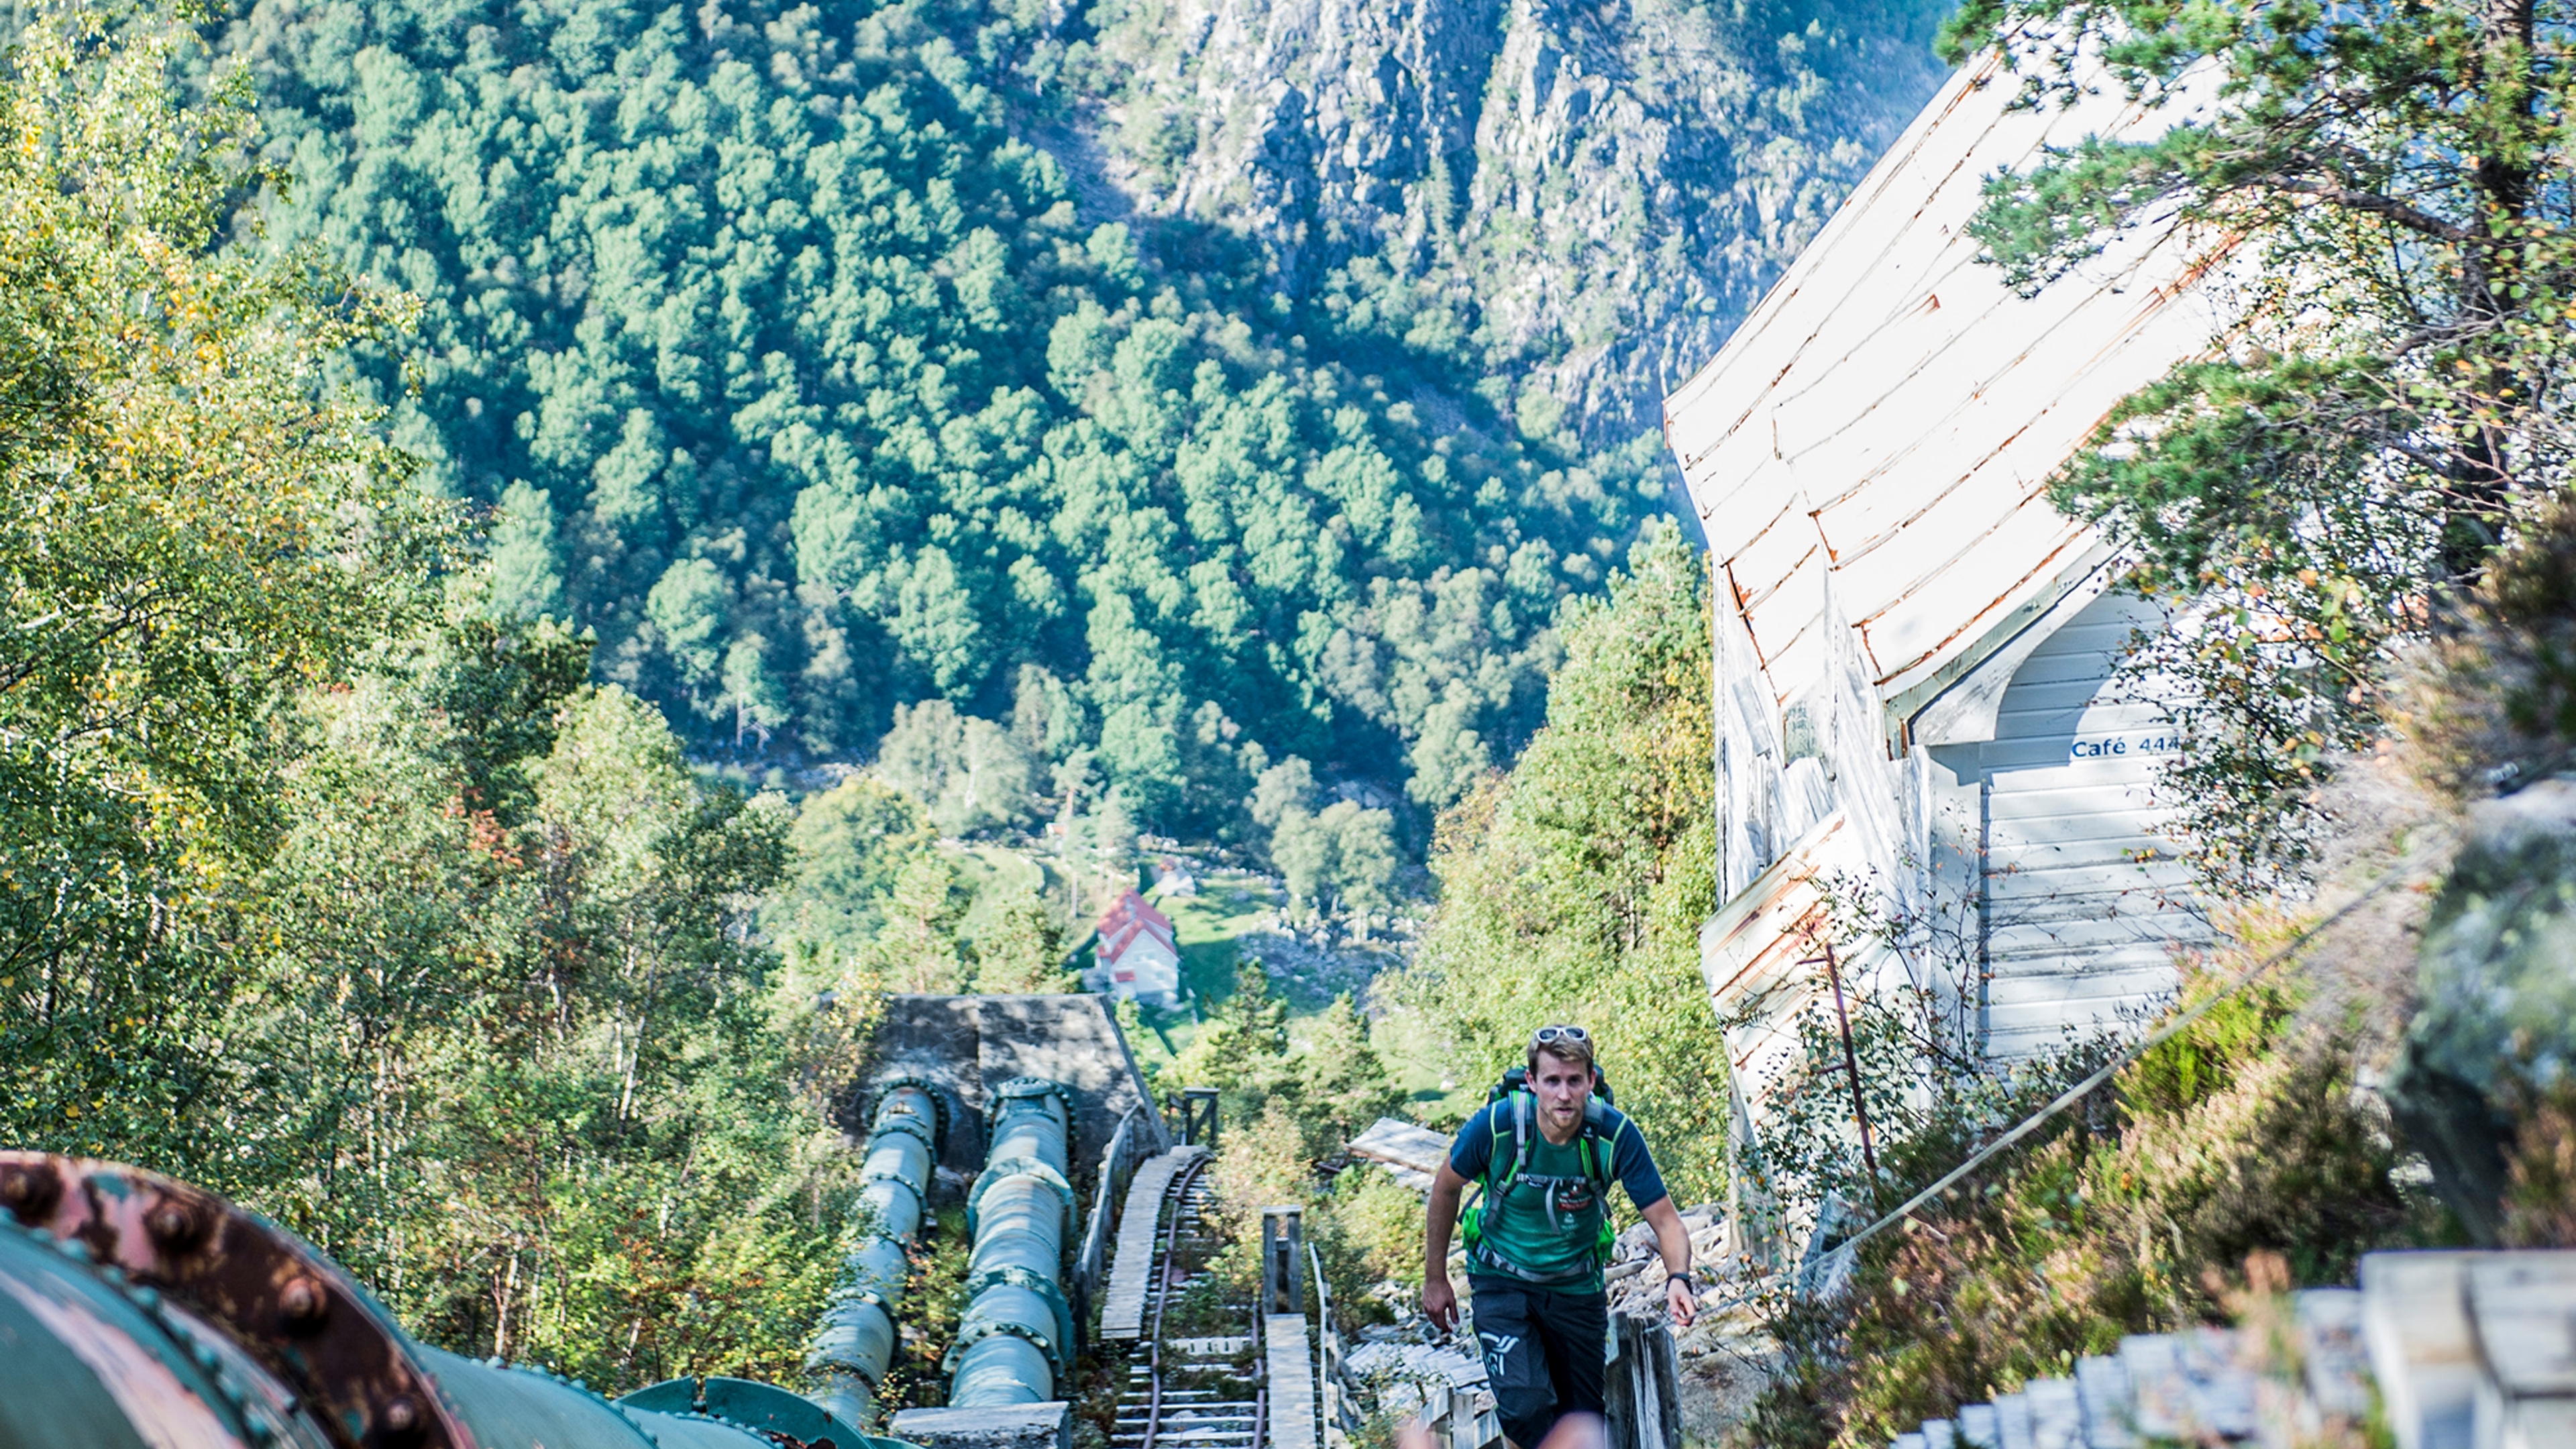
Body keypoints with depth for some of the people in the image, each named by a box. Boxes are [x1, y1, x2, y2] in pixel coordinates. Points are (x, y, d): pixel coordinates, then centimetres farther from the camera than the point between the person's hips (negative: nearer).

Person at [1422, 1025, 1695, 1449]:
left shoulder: (1617, 1135, -23)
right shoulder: (1495, 1125, -24)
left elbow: (1666, 1221, -16)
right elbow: (1446, 1189, -5)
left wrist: (1677, 1278, -37)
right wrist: (1435, 1279, 0)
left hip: (1578, 1287, 2)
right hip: (1502, 1282, -2)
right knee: (1526, 1408, -22)